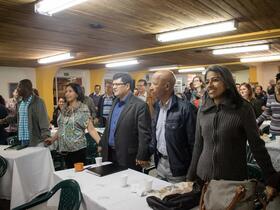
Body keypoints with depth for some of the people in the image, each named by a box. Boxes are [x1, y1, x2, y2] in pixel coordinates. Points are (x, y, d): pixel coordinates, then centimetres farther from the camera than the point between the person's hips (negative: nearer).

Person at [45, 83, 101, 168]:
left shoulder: (83, 109, -7)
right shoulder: (64, 109, 9)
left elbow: (91, 129, -13)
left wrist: (100, 143, -22)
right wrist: (52, 139, 12)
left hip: (78, 148, -5)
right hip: (64, 148, 5)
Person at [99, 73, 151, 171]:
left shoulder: (140, 105, -16)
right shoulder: (116, 102, 9)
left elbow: (144, 134, -17)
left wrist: (142, 157, -17)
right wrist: (102, 144, 17)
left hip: (127, 157, -7)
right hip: (110, 153, 7)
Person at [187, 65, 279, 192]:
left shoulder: (243, 108, -9)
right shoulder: (203, 110, 1)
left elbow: (257, 146, -7)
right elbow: (198, 146, 6)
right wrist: (191, 177, 8)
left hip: (234, 179, -3)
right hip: (203, 177, 3)